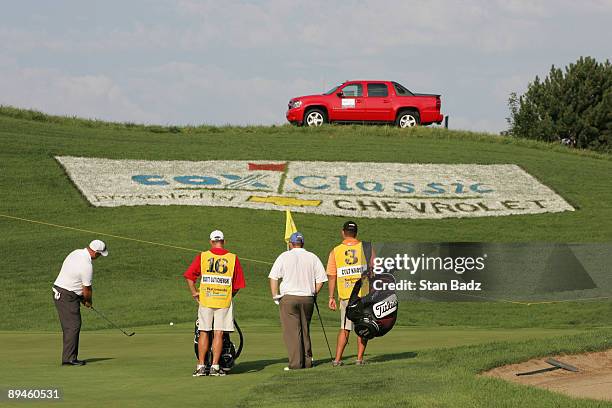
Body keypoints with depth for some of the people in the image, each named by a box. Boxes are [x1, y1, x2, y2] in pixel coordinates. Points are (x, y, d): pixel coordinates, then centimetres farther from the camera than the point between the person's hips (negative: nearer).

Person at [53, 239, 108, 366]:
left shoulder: (76, 253, 7)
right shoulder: (87, 265, -21)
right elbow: (87, 289, -10)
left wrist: (82, 298, 17)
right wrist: (88, 301, 10)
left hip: (58, 292, 10)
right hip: (68, 296, -10)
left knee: (70, 327, 11)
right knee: (73, 326, -9)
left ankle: (69, 358, 13)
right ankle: (69, 358, -12)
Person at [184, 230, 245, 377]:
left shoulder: (202, 257, 1)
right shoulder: (233, 258, 1)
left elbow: (189, 276, -1)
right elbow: (238, 284, 3)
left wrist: (194, 292, 9)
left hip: (205, 299, 0)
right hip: (225, 301, 0)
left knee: (204, 332, 7)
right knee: (218, 333, 2)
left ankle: (201, 366, 4)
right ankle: (215, 366, -1)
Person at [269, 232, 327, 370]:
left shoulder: (284, 256, 2)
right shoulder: (312, 257, 8)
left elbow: (273, 277, -2)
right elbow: (320, 280, 5)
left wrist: (276, 296, 3)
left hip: (289, 298, -3)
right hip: (308, 299, 3)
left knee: (292, 332, -4)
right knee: (305, 331, 14)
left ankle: (295, 363, -9)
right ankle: (307, 361, 14)